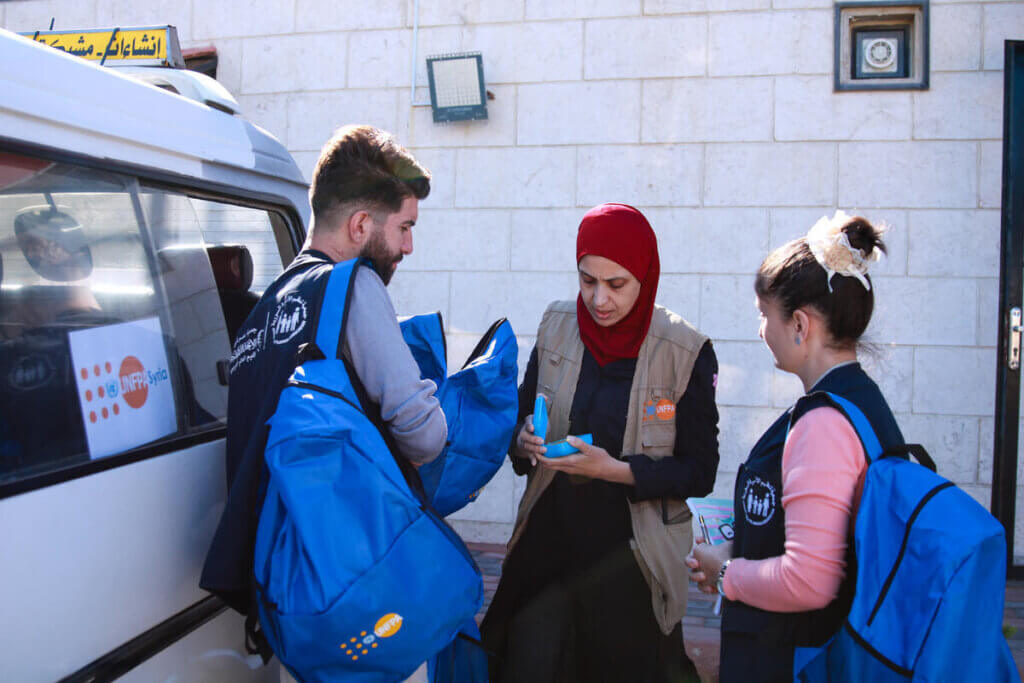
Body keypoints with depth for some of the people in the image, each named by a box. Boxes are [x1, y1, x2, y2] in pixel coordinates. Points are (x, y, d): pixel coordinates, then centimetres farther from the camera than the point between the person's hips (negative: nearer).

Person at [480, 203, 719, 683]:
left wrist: (617, 470, -20)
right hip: (548, 540, 3)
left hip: (629, 555, -2)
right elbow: (523, 417, 10)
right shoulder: (556, 328, 0)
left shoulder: (686, 352, -10)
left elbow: (699, 472, -7)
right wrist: (523, 441, -12)